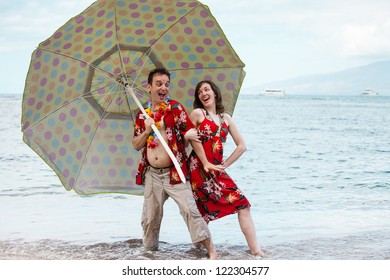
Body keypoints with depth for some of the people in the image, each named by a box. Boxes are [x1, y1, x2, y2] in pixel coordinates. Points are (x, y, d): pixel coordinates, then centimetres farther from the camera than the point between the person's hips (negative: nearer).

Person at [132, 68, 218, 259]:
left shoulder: (175, 108, -1)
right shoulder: (143, 114, 10)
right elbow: (136, 145, 10)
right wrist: (147, 131, -6)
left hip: (174, 173, -4)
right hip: (152, 174, 4)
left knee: (190, 210, -13)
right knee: (150, 217, 10)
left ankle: (211, 250, -9)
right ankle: (149, 249, 28)